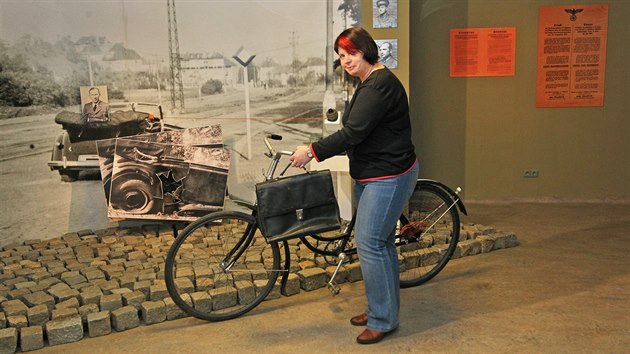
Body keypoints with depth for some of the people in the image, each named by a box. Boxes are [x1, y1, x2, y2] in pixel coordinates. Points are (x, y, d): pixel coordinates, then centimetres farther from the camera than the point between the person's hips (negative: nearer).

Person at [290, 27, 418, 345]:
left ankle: (382, 319, 6)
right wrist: (317, 151, 11)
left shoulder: (380, 84, -19)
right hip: (371, 175, 11)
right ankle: (383, 309, 30)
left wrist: (313, 151, -19)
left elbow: (353, 132, -25)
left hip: (388, 177, -11)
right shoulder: (368, 84, 14)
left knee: (369, 243, -8)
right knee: (380, 241, 16)